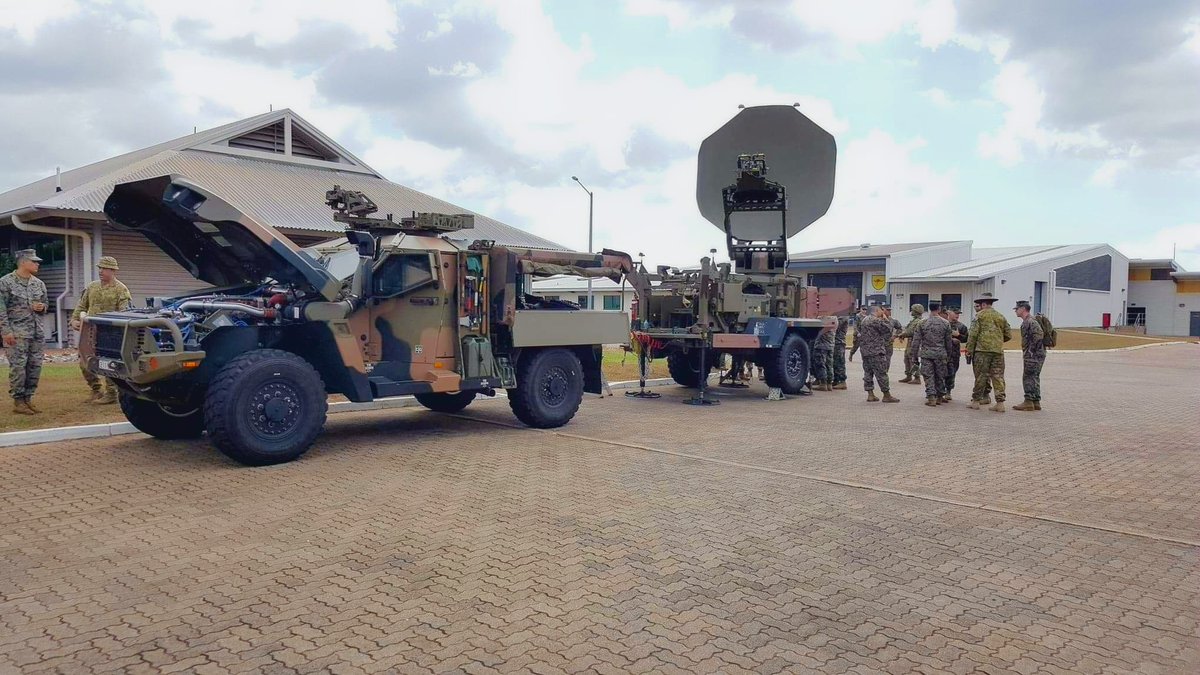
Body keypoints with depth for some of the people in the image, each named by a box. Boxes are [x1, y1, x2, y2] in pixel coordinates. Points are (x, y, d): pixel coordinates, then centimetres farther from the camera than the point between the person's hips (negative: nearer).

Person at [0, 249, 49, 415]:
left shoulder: (39, 283, 12)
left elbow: (45, 302, 24)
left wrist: (42, 307, -1)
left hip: (37, 332, 6)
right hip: (17, 333, -6)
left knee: (35, 366, 6)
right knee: (18, 367, -4)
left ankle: (28, 398, 17)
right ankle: (18, 402, 4)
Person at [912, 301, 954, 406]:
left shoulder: (922, 322, -3)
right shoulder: (945, 323, -1)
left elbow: (916, 340, -3)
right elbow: (948, 341, 5)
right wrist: (948, 355, 16)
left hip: (926, 353, -1)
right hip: (941, 354, 1)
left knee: (928, 376, 2)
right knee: (940, 376, 12)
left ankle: (931, 397, -5)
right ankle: (940, 397, 20)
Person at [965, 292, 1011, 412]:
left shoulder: (979, 315, -1)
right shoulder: (1000, 316, 14)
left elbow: (973, 334, -6)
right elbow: (1008, 335, 15)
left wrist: (969, 351, -4)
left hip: (982, 349, -4)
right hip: (998, 350, 4)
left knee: (980, 376, 1)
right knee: (998, 376, 4)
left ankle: (976, 401, 7)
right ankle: (1000, 403, 1)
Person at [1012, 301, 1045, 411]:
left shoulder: (1030, 321, -15)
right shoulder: (1026, 321, 17)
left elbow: (1039, 335, -26)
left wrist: (1032, 350, -19)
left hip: (1033, 355, -10)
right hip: (1036, 355, 10)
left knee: (1028, 378, -6)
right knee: (1034, 378, 13)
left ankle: (1029, 402, -4)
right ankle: (1036, 402, 17)